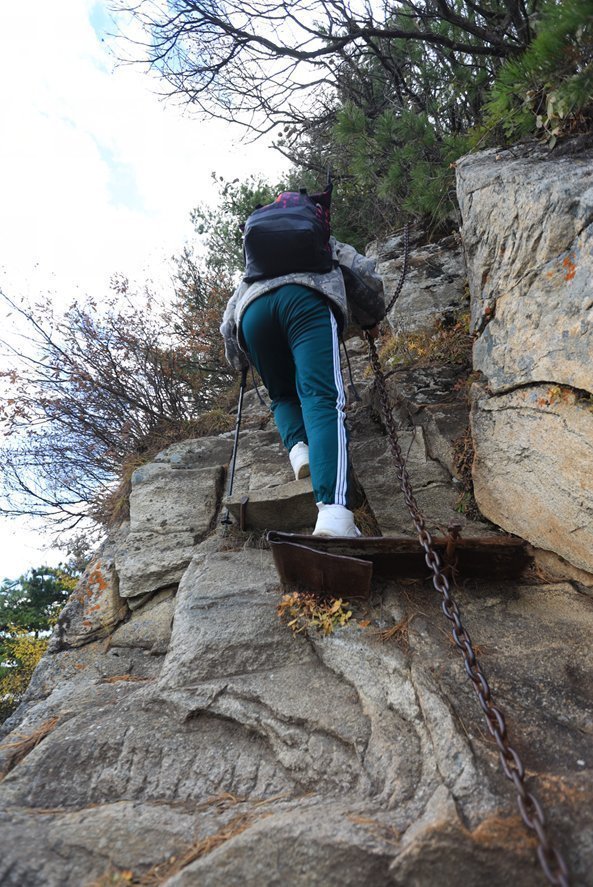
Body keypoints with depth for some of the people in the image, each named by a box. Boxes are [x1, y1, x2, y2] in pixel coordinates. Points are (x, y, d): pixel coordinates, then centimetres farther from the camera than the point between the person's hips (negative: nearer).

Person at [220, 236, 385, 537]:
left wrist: (239, 361, 46)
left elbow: (228, 323, 34)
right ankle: (333, 513, -40)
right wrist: (372, 318, 40)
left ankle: (298, 449, -11)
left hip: (252, 311, 3)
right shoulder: (324, 245, 41)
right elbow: (365, 273, 25)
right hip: (307, 299, -3)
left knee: (283, 396, 23)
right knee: (323, 398, -18)